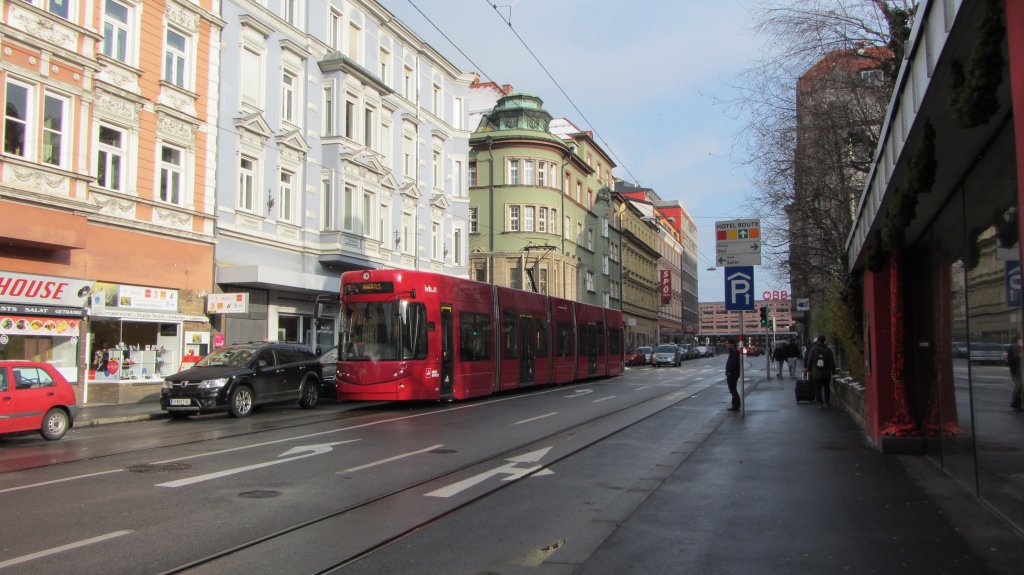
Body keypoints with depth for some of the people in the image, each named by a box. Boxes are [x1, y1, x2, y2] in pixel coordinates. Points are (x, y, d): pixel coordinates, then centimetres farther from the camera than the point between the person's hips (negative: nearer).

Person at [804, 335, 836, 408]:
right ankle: (826, 402, 19)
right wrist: (833, 371, 8)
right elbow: (832, 362, -2)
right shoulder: (828, 350, -6)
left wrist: (809, 369, 11)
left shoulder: (812, 349, -5)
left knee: (817, 388, 3)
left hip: (816, 373, -1)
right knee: (826, 387, 16)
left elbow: (809, 360, -1)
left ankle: (820, 403, -3)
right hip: (826, 373, 1)